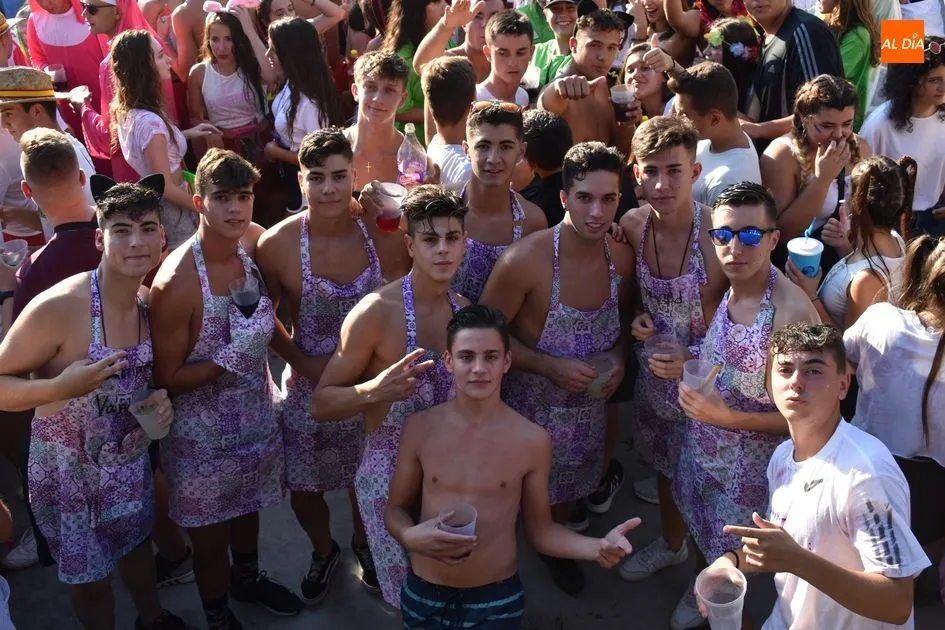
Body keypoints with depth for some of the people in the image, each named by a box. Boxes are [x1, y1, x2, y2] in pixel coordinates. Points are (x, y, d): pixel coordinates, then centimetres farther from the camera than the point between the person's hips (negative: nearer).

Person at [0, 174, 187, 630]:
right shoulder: (57, 308, -29)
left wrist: (159, 400, -11)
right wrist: (60, 388, -37)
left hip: (130, 460, 6)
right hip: (68, 470, -6)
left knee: (137, 542, 29)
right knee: (88, 576, 15)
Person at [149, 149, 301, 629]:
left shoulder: (255, 246, -9)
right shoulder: (177, 283, -27)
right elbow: (166, 379, -19)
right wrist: (230, 358, -29)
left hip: (257, 416, 5)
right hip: (203, 435, -5)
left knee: (248, 507, 29)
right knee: (211, 537, 16)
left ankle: (247, 579, 56)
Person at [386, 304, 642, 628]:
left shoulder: (533, 440, -9)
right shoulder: (420, 428, -7)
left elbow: (539, 529, 0)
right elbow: (396, 507, 3)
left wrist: (597, 547, -16)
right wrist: (410, 536, -18)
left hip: (496, 599, -1)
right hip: (424, 595, 1)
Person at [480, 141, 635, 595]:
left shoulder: (622, 257, -10)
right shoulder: (526, 259, -27)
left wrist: (618, 360, -11)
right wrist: (548, 366, -26)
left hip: (590, 405, 5)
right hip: (532, 405, -5)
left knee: (568, 491, 27)